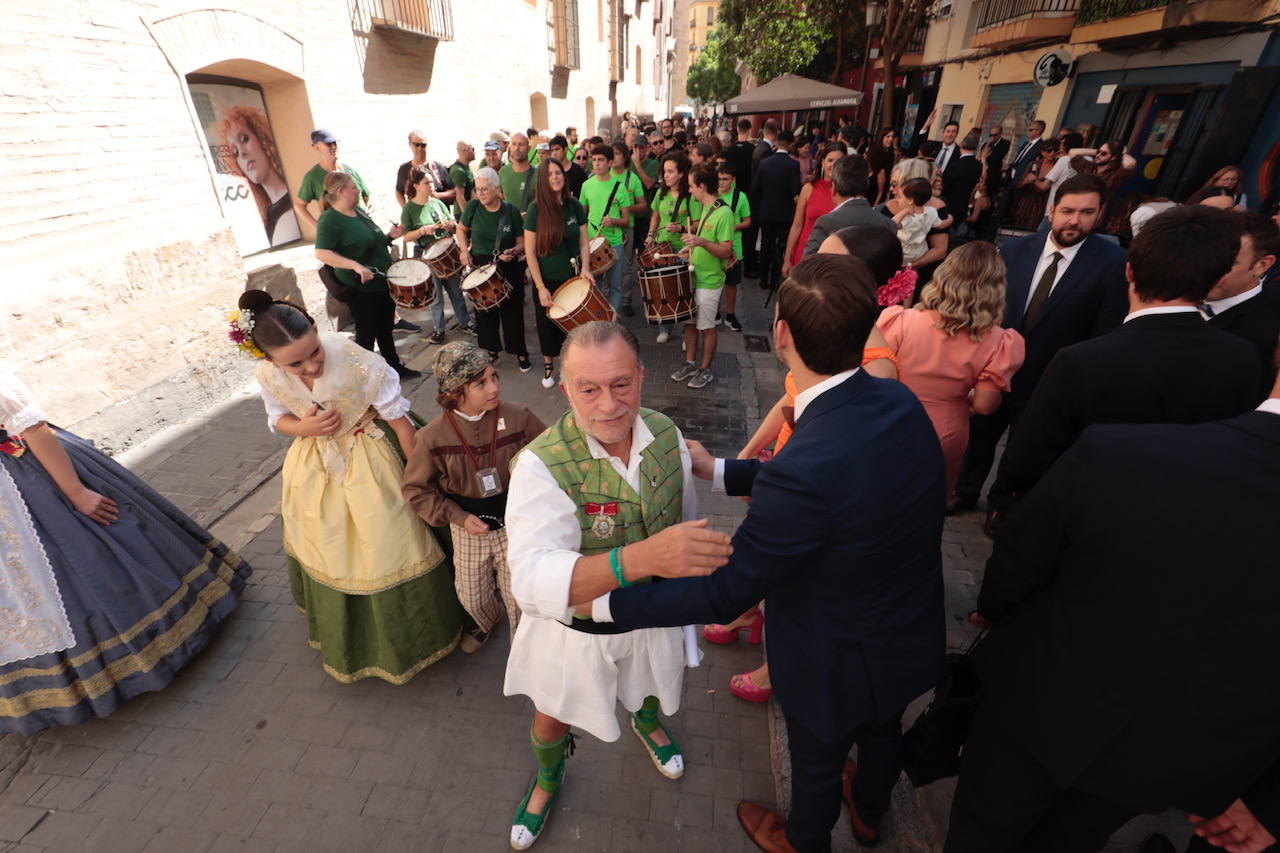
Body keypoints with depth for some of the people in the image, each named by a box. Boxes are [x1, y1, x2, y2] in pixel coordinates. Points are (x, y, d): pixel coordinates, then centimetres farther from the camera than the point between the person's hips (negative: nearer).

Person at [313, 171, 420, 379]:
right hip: (361, 289, -7)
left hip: (383, 282, 8)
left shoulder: (359, 211, 9)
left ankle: (395, 367, 34)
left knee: (386, 330, 19)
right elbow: (321, 253, -24)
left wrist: (390, 237, 3)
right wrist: (355, 265, -34)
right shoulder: (329, 220, -15)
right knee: (366, 335, 5)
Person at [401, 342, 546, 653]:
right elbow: (415, 490, -5)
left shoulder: (517, 417, -18)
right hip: (469, 528, 1)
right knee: (473, 598, 22)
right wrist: (459, 517, -13)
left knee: (518, 597, 12)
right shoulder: (432, 437, -17)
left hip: (515, 524, -1)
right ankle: (484, 621, 59)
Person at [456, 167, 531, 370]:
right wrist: (464, 250, -5)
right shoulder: (473, 206, -4)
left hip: (508, 268, -2)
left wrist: (513, 252, -25)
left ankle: (520, 353, 17)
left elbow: (522, 241, -4)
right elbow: (461, 229, 11)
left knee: (512, 311, 2)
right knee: (485, 311, 12)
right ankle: (491, 350, 30)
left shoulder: (511, 210, -9)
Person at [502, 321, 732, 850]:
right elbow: (532, 580, -44)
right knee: (552, 718, 24)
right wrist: (644, 557, -57)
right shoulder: (541, 465, -32)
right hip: (576, 631, -3)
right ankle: (548, 777, 62)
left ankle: (646, 722, 72)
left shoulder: (666, 435, -17)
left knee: (651, 687, 33)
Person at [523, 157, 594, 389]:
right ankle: (548, 365, 32)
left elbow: (584, 241, 3)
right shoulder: (536, 209, -12)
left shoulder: (574, 206, -2)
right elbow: (530, 251, -12)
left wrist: (585, 269, -14)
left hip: (572, 277, 2)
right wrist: (540, 287, -16)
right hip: (547, 279, -2)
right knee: (548, 323, 11)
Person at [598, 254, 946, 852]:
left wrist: (605, 602, -19)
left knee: (817, 761, 26)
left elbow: (723, 593, -31)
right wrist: (718, 471, 4)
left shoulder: (804, 472, -43)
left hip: (838, 665, -6)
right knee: (883, 731, 35)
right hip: (913, 639, 7)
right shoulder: (901, 402, -18)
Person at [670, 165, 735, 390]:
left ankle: (705, 370, 18)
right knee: (689, 322, 14)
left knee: (706, 327, 3)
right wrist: (692, 248, 8)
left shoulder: (724, 213, -18)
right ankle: (690, 363, 28)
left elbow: (726, 252, -22)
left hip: (709, 282, -8)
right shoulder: (705, 209, 9)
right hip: (693, 276, 9)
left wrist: (702, 242, -35)